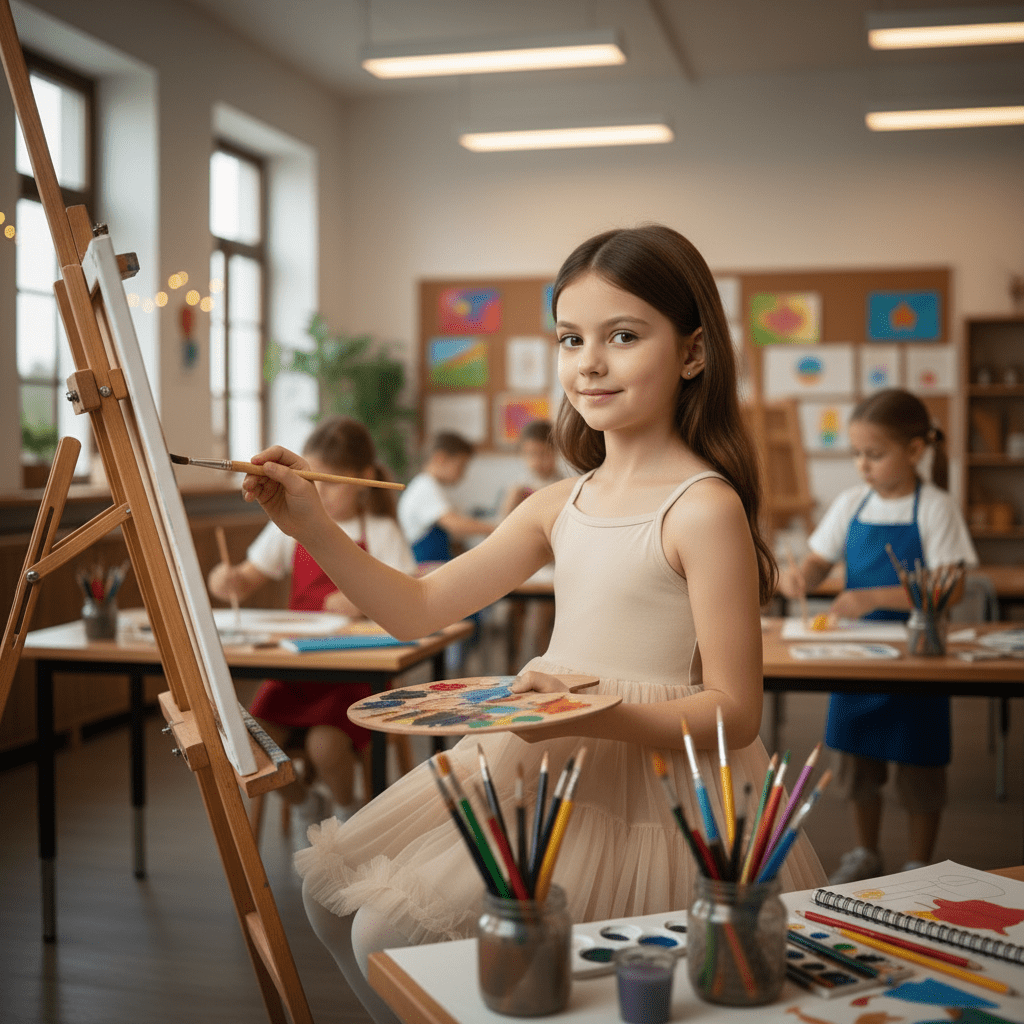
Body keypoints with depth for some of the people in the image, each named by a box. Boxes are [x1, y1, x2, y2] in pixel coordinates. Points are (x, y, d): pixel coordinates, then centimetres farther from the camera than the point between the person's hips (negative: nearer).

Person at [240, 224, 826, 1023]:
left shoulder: (704, 508, -14)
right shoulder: (561, 507, 8)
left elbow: (734, 712, -15)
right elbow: (418, 609, 8)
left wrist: (594, 714, -30)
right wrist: (311, 526, -2)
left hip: (647, 791, -8)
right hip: (543, 770, 8)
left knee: (395, 942, -13)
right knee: (339, 901, 10)